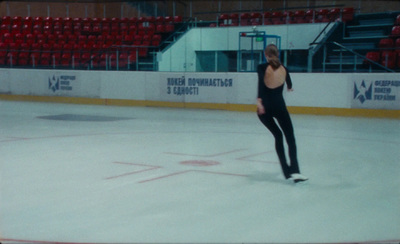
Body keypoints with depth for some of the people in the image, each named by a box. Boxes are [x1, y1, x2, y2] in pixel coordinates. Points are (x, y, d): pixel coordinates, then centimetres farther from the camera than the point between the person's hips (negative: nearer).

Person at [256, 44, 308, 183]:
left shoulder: (262, 68, 0)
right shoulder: (283, 69, 8)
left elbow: (261, 82, -21)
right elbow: (289, 83, 29)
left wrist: (259, 100, -30)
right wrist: (289, 87, 52)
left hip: (264, 108, 1)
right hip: (279, 106, 0)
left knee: (278, 136, 15)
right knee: (290, 137, 1)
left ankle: (287, 171, 10)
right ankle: (294, 170, -19)